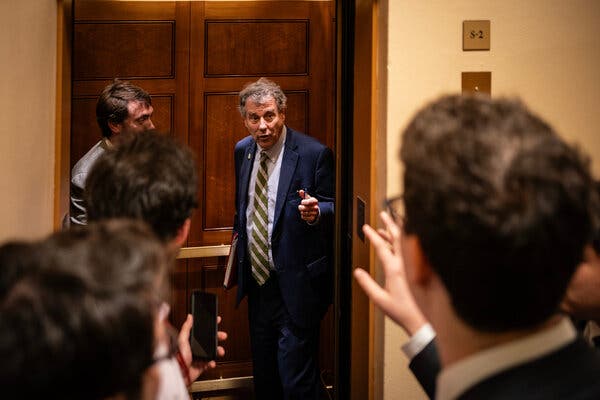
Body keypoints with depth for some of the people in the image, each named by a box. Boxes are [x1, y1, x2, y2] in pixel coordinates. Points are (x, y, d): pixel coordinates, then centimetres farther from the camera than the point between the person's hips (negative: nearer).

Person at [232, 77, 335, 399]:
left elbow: (334, 209, -10)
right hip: (257, 280, 7)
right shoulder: (243, 151, 6)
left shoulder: (314, 154, -14)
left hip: (296, 284, -7)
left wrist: (316, 212, -30)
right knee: (264, 374, 19)